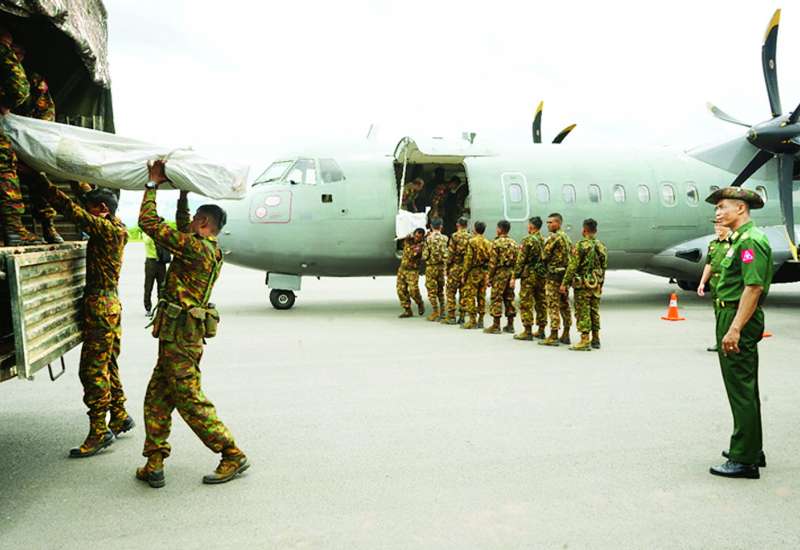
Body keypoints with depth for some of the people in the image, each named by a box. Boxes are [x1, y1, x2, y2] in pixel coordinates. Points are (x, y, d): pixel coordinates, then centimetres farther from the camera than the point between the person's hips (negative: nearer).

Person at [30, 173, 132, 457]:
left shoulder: (106, 229, -15)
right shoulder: (116, 228, 11)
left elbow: (72, 210, -21)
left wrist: (43, 184, -16)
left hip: (100, 306, -10)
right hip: (110, 304, 10)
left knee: (93, 370, -6)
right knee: (107, 366, 17)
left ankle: (99, 432, -1)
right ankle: (120, 417, 27)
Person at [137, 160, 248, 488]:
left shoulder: (196, 248, -15)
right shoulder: (210, 250, 13)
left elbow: (149, 223, -13)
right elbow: (182, 230, 33)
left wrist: (153, 184, -3)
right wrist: (183, 194, 35)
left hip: (180, 335, -10)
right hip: (185, 333, 10)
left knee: (190, 400, -4)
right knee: (157, 398, 13)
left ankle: (233, 456, 2)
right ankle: (154, 464, 16)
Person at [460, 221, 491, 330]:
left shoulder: (472, 241, -10)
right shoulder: (488, 243, 9)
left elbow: (468, 259, -13)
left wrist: (464, 274, -8)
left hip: (473, 272, -7)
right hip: (484, 272, 7)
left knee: (469, 296, -2)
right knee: (481, 296, 12)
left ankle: (472, 321, -5)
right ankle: (480, 320, 15)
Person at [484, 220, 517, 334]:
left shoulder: (497, 242, -10)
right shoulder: (514, 243, 10)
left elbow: (493, 262, -12)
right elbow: (516, 261, 10)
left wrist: (490, 277, -7)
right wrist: (514, 275, 14)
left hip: (500, 273, -7)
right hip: (511, 273, 7)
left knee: (497, 299, -2)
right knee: (509, 299, 11)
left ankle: (496, 326, 0)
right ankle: (510, 325, 15)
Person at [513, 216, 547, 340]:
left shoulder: (528, 240, -11)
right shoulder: (545, 240, 9)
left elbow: (521, 260, -13)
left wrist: (515, 275, -7)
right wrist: (545, 273, 18)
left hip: (529, 275, -7)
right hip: (542, 275, 7)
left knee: (526, 304, -2)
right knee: (541, 302, 11)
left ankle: (527, 331, -1)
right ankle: (541, 330, 16)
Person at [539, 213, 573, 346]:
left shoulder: (553, 237, -13)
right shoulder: (566, 237, 15)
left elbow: (544, 256, -11)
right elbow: (571, 255, 18)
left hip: (554, 275, -9)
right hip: (566, 273, 9)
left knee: (553, 305, -6)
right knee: (564, 305, 13)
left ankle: (553, 337, -5)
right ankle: (565, 335, 18)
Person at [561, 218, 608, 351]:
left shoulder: (581, 245, -13)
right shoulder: (602, 247, 9)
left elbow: (572, 266, -15)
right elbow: (604, 267, 14)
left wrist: (564, 283, -10)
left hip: (583, 284, -7)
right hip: (596, 285, 7)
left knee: (583, 313, -4)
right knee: (594, 312, 14)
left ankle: (585, 341, -5)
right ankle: (595, 340, 20)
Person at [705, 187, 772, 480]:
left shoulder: (750, 240, -16)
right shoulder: (739, 239, 16)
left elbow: (754, 287, -24)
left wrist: (734, 329, -27)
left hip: (738, 318, -11)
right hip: (733, 317, 11)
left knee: (741, 390, -5)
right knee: (745, 388, 18)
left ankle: (744, 460, 3)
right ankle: (750, 449, 30)